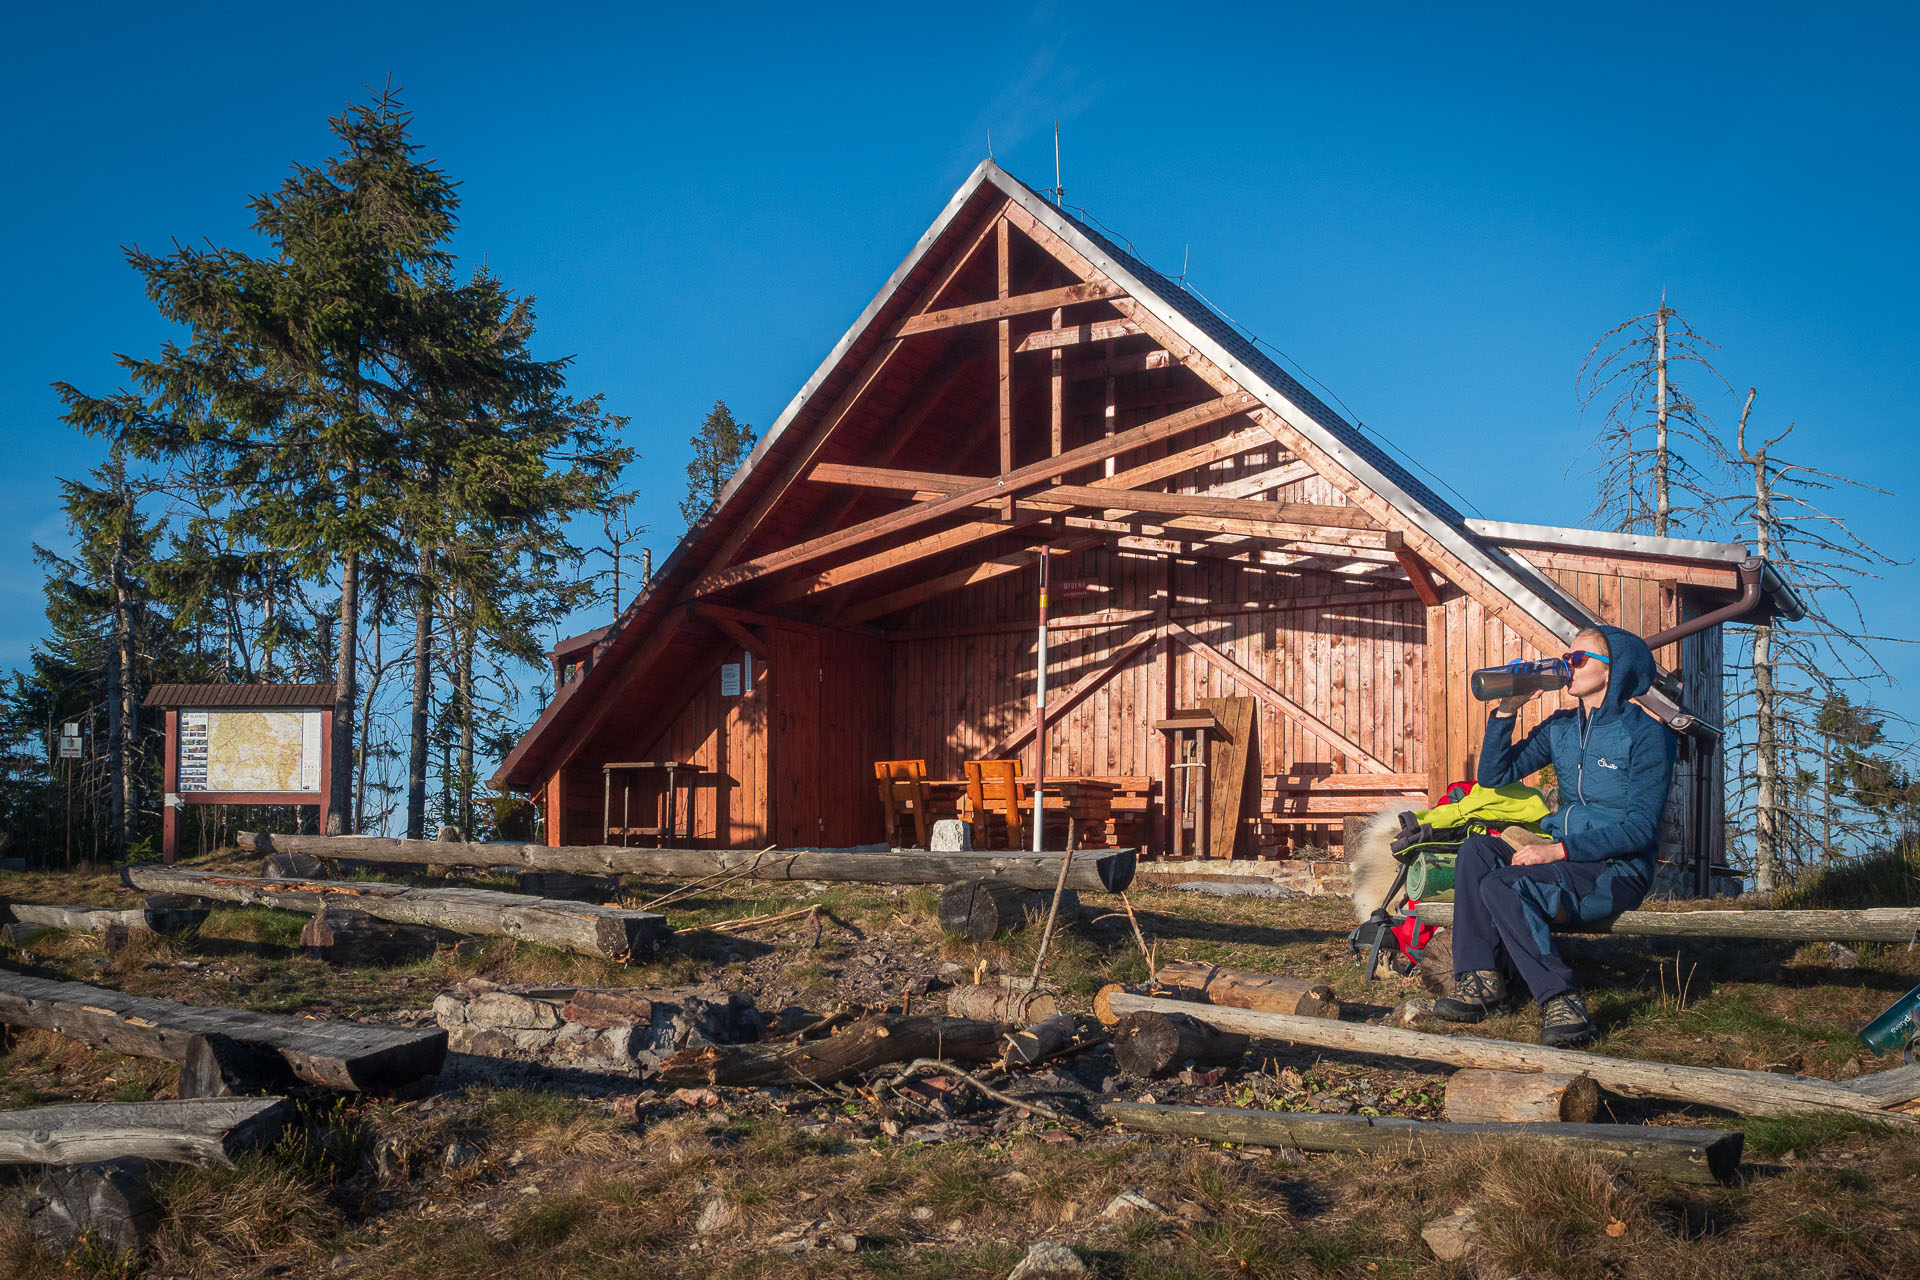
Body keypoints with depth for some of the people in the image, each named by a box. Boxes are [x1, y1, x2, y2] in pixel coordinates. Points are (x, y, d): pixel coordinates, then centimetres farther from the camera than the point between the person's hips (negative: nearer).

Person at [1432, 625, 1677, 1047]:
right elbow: (1493, 777, 10)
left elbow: (1641, 829, -15)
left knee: (1501, 885, -27)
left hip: (1619, 871, -7)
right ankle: (1481, 980, -16)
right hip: (1565, 861, 7)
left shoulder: (1646, 734, -9)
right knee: (1477, 850, -16)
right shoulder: (1560, 727, 12)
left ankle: (1561, 1003, -26)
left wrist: (1559, 850, -23)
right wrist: (1506, 711, -2)